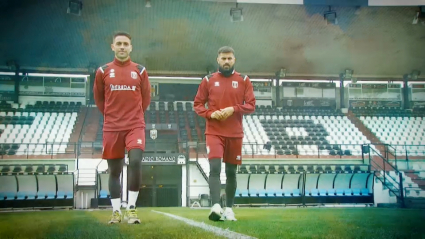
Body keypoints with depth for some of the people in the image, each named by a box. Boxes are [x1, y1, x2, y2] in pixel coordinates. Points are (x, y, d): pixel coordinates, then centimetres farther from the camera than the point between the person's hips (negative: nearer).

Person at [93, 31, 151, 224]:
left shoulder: (140, 70, 4)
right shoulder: (103, 71, 4)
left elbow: (146, 98, 13)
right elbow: (98, 98, 15)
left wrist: (134, 115, 11)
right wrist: (110, 115, 11)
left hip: (135, 126, -1)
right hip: (111, 128, 1)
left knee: (135, 162, -17)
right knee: (114, 170, 6)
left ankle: (131, 209, -6)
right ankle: (116, 211, 17)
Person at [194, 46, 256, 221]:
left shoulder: (244, 80, 5)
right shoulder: (208, 80, 5)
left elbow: (251, 105, 1)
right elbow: (197, 104, 6)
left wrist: (233, 109, -16)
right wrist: (210, 113, -13)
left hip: (235, 134, 2)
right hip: (214, 133, -1)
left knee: (231, 172, 9)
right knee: (214, 168, -16)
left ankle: (229, 208, 21)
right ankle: (216, 207, -24)